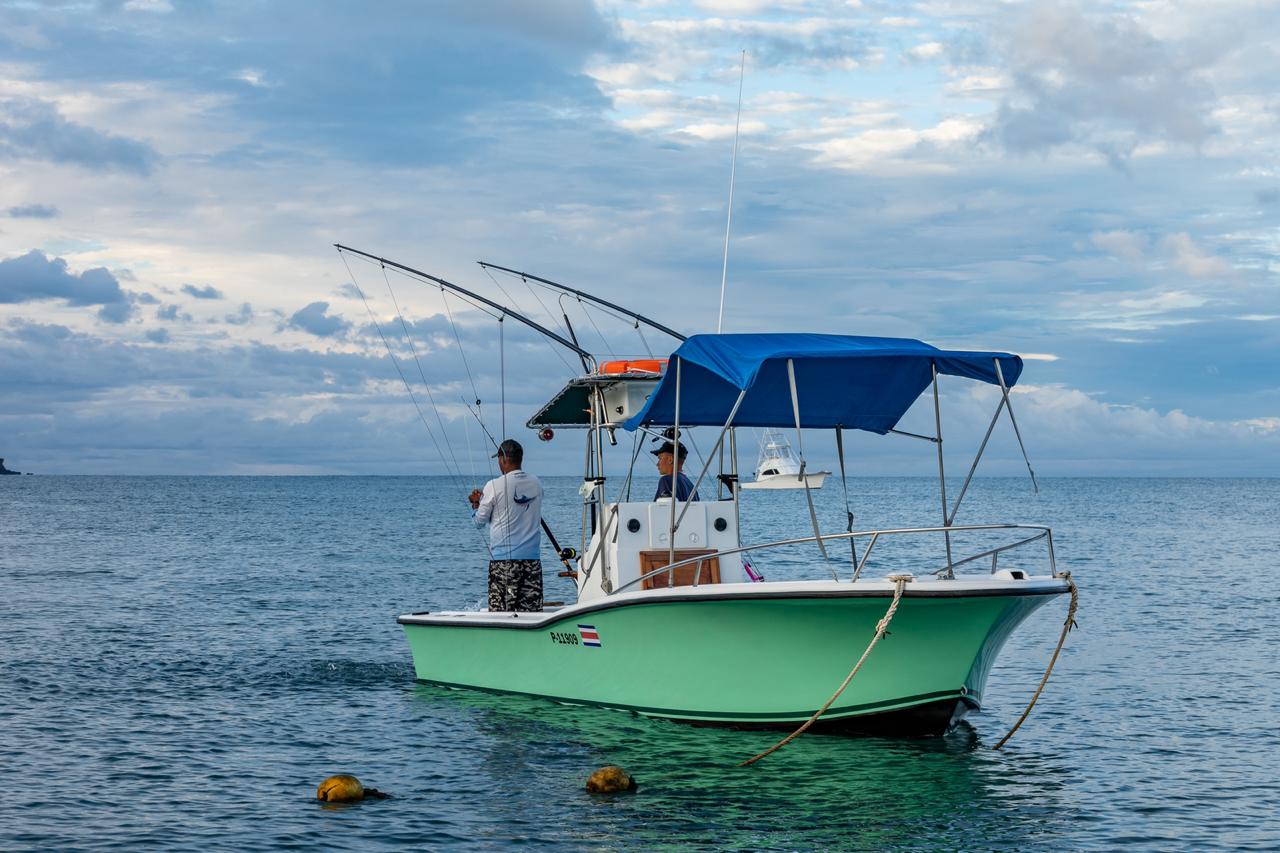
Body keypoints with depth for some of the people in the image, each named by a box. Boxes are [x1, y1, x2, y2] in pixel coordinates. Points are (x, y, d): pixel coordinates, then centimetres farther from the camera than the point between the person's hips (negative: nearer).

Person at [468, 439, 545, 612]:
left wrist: (477, 503, 22)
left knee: (500, 611, -1)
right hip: (532, 558, 4)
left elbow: (480, 521, 0)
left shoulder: (494, 486, -9)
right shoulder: (536, 484, 6)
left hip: (503, 559, -4)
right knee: (532, 612, 4)